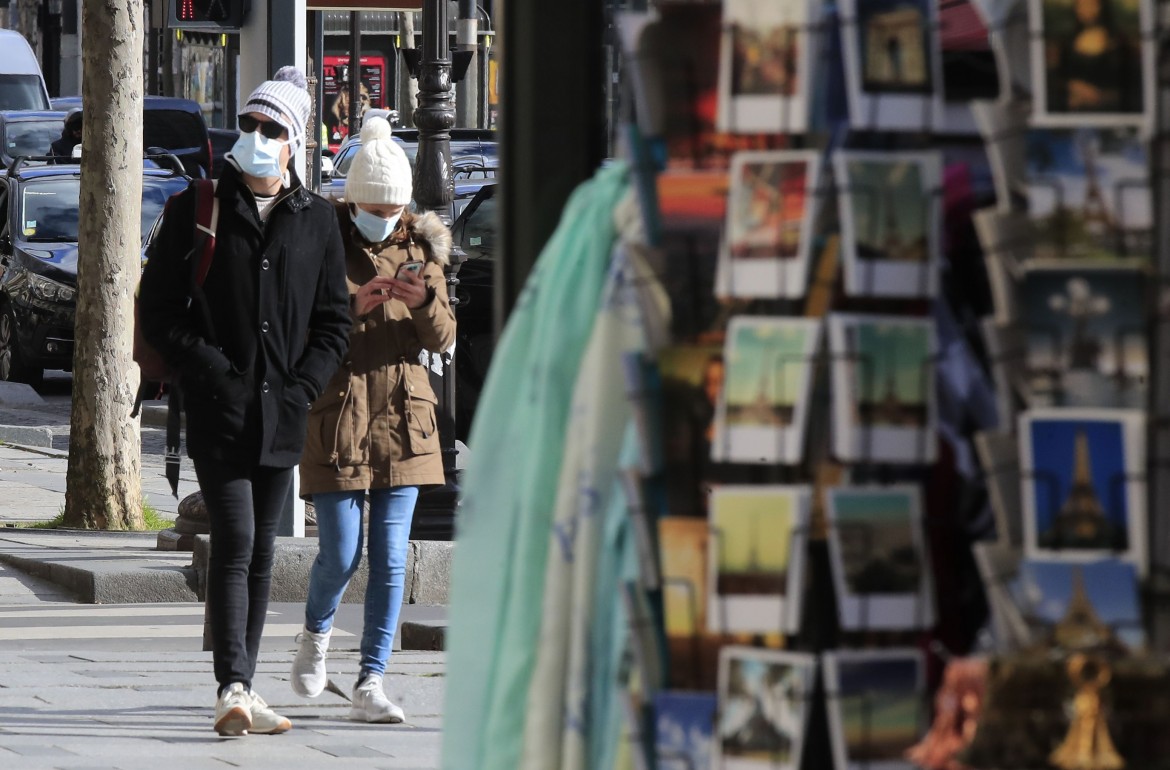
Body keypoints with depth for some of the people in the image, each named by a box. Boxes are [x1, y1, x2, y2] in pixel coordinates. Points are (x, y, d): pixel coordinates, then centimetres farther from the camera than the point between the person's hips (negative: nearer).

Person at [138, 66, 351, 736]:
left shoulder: (316, 220, 8)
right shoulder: (198, 208, 1)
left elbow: (334, 322, 11)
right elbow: (158, 308, 0)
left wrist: (299, 390, -3)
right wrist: (210, 371, -10)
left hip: (282, 414, 3)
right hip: (217, 409, -3)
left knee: (262, 551, 9)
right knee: (235, 543, -14)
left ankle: (244, 688, 17)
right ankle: (233, 689, -20)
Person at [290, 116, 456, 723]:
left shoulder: (418, 247, 7)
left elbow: (442, 339, 5)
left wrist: (424, 302, -17)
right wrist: (352, 307, -22)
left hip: (401, 416, 3)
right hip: (336, 416, -3)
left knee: (391, 559, -2)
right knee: (341, 554, -4)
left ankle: (370, 685, 1)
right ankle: (316, 633, 29)